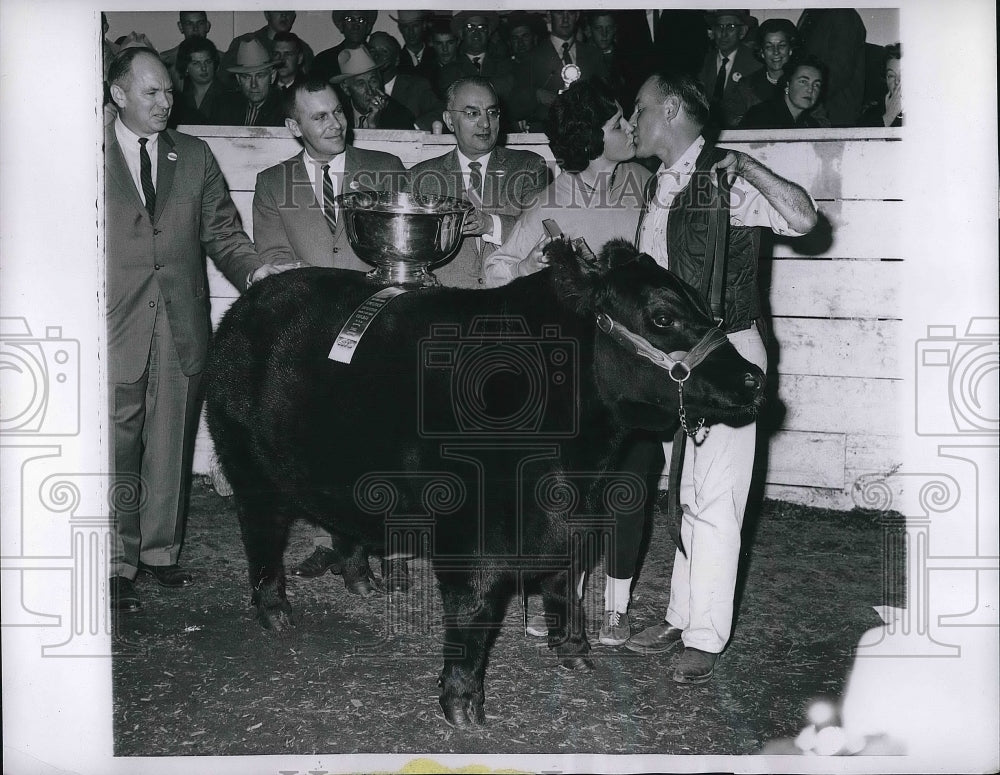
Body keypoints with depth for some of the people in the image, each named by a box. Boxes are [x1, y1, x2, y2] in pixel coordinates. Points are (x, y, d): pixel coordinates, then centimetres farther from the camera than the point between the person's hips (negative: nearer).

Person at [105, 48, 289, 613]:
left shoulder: (195, 157, 11)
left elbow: (222, 231, 10)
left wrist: (253, 269, -9)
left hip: (182, 325, 3)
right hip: (116, 324, -3)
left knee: (171, 444, 9)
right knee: (116, 446, -1)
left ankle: (160, 549, 22)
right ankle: (117, 562, 7)